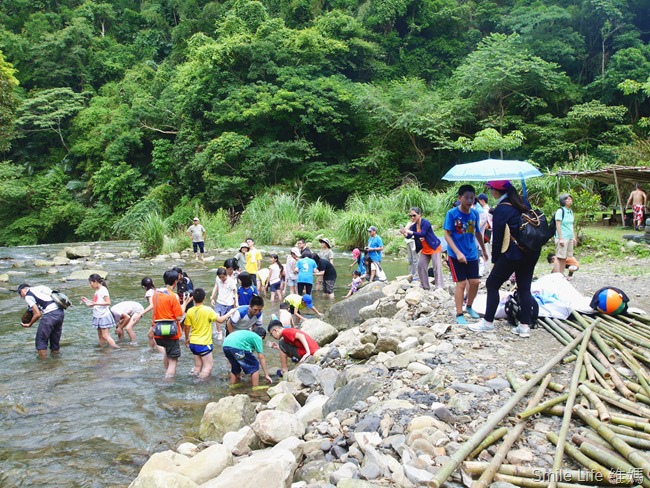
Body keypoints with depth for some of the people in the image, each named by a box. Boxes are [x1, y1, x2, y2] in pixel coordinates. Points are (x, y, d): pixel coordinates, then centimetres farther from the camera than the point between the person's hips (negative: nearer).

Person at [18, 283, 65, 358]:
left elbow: (38, 314, -4)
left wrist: (30, 324, 14)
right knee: (55, 339, 22)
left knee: (41, 341, 9)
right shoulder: (40, 287, 23)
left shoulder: (28, 297, 3)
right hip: (60, 312, 7)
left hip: (50, 315, -7)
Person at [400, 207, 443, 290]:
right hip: (425, 249, 8)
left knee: (437, 267, -10)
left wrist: (409, 231, -43)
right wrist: (404, 233, -34)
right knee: (421, 266, 8)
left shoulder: (425, 223, -23)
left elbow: (422, 234, -37)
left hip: (435, 247, -8)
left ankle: (440, 286, -8)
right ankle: (425, 286, 18)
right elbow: (409, 236, -12)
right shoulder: (414, 225, -1)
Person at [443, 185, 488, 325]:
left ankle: (469, 307, 30)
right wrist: (458, 253, -22)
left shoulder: (474, 213, 1)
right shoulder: (452, 214, -12)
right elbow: (447, 235, -13)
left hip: (472, 254, 5)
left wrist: (484, 249, 24)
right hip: (457, 255, -5)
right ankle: (459, 314, 9)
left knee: (474, 282, 5)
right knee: (461, 283, -4)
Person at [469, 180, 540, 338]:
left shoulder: (500, 210, -12)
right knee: (524, 287, 10)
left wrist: (495, 260, 0)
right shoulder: (523, 203, 8)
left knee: (492, 284, 6)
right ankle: (525, 326, 10)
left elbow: (497, 238, -9)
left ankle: (488, 322, 12)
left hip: (513, 254, -7)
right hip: (531, 252, 7)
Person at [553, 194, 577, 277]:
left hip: (570, 238, 7)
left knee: (565, 257, 10)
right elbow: (558, 225, -13)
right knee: (559, 257, -6)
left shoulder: (570, 211, 14)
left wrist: (573, 237, 18)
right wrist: (560, 238, -16)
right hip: (562, 238, -7)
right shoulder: (560, 211, -10)